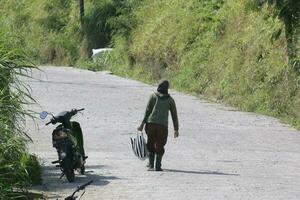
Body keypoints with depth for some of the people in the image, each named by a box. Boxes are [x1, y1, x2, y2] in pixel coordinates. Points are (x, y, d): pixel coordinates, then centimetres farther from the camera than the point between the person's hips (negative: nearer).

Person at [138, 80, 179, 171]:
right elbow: (174, 115, 11)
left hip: (151, 123, 0)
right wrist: (176, 129, 15)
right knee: (159, 146, 7)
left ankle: (151, 165, 10)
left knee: (151, 144, 13)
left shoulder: (154, 96, 7)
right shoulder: (170, 100, 11)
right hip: (163, 126, 0)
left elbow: (148, 110, 2)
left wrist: (143, 123, 3)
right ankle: (158, 165, -3)